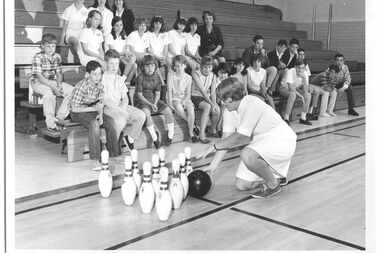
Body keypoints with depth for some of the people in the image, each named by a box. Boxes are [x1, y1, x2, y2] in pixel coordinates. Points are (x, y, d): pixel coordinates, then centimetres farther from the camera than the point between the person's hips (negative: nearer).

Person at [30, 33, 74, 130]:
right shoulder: (38, 57, -14)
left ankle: (60, 117, -7)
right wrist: (52, 87, -30)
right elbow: (39, 76, -20)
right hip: (38, 83, -6)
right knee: (50, 93, -38)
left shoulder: (57, 57, 5)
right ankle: (50, 123, -30)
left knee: (72, 90, -13)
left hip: (53, 82, 6)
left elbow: (58, 73, 7)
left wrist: (59, 84, -14)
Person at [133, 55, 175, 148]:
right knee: (146, 112, -36)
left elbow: (157, 93, 4)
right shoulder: (140, 78, -11)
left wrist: (155, 104, -15)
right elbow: (139, 94, -12)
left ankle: (171, 134, -8)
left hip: (154, 100, 5)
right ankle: (154, 137, -29)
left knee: (167, 110, -16)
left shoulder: (157, 77, 3)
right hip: (141, 101, -5)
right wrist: (150, 104, -21)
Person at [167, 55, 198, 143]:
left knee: (191, 109, -30)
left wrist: (184, 101, -16)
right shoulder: (171, 74, -1)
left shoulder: (188, 77, 3)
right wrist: (170, 102, -16)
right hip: (175, 98, -1)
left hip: (185, 98, 1)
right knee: (179, 108, -35)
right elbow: (169, 89, -6)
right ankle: (193, 125, -14)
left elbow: (188, 93, 2)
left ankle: (191, 133, -19)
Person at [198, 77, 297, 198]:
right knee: (241, 185, 4)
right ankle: (274, 176, 26)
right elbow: (227, 139, -3)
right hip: (260, 143, 8)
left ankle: (273, 184, -11)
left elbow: (240, 137, -28)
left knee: (247, 155, -36)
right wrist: (213, 165, -9)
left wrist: (214, 146, -20)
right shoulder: (229, 110, -2)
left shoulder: (252, 104, -27)